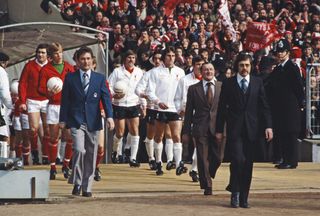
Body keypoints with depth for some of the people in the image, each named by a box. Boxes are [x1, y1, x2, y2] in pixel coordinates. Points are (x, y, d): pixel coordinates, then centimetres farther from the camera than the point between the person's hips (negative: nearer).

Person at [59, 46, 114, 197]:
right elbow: (65, 100, 6)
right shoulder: (70, 78, 6)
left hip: (93, 122, 2)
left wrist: (109, 116, -14)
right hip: (76, 121, -2)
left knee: (91, 155, 5)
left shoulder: (100, 79, 8)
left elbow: (106, 98, 0)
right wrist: (63, 120, 1)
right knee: (79, 150, -19)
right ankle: (77, 183, -4)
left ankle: (87, 187, 14)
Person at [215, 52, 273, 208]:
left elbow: (264, 106, 7)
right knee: (238, 160, -15)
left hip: (251, 129, 2)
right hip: (234, 129, -2)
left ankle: (244, 198, 11)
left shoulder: (257, 82, 8)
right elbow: (222, 108, 5)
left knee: (248, 164, 3)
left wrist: (268, 126, -2)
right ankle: (235, 193, 1)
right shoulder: (228, 84, 4)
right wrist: (219, 129, 1)